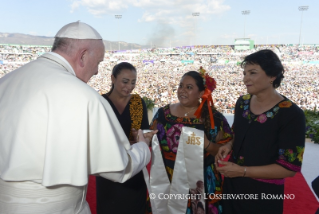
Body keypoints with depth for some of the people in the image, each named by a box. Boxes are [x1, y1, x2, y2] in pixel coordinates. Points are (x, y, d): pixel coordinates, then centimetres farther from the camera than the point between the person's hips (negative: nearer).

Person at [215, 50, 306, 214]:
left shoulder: (292, 114, -20)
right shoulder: (242, 102, -2)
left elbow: (289, 167, -19)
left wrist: (242, 171, -21)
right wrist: (229, 145, -8)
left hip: (265, 192, -5)